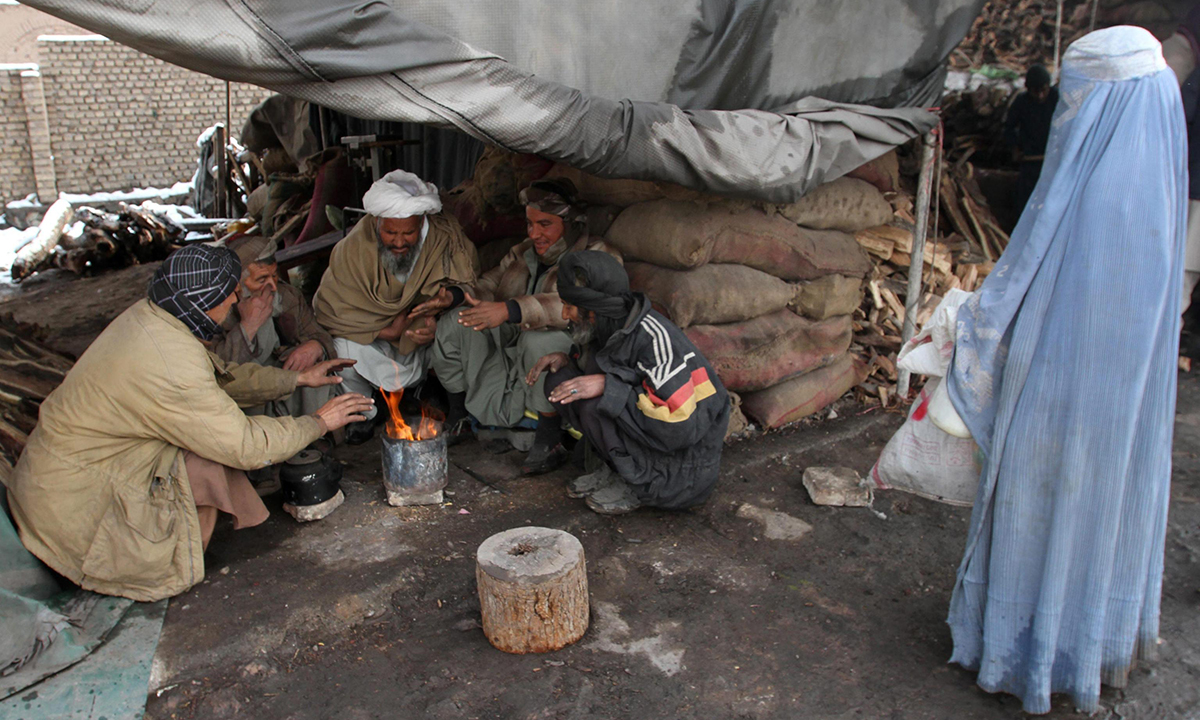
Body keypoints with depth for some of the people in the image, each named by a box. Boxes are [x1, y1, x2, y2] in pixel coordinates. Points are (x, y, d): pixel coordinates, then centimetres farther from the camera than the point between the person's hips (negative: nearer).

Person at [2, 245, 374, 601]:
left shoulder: (149, 315, -2)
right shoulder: (171, 366, -31)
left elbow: (221, 373, 12)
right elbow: (246, 445, -23)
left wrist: (298, 378, 12)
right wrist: (318, 422, -10)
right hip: (70, 503, -9)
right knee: (211, 465, -13)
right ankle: (182, 569, 6)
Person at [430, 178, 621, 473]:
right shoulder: (524, 253, 13)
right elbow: (489, 285, 11)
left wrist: (510, 310, -41)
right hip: (512, 347, 7)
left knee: (540, 339, -39)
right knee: (452, 325, -8)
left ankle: (549, 438, -23)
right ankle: (457, 414, 8)